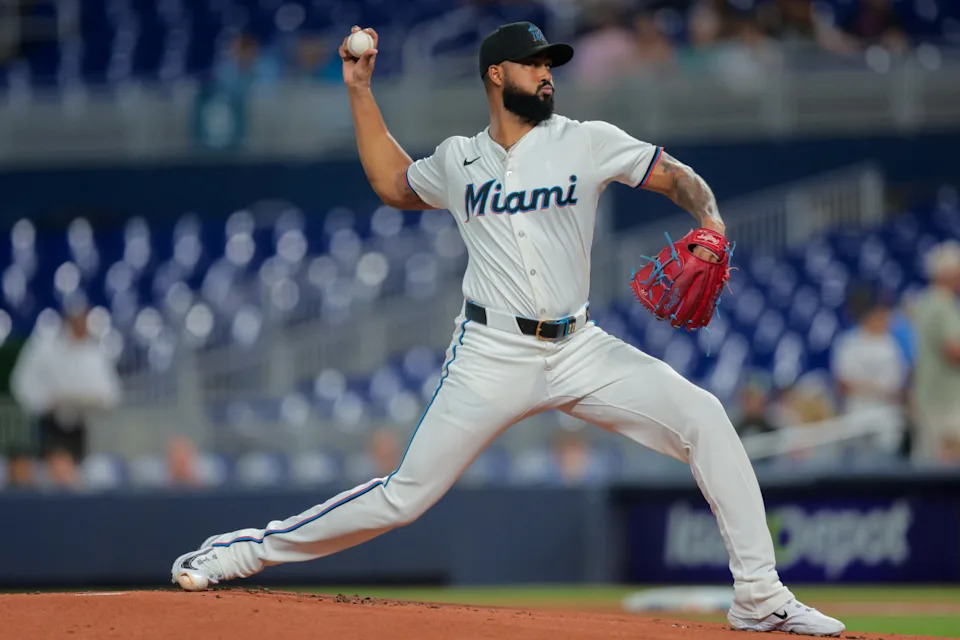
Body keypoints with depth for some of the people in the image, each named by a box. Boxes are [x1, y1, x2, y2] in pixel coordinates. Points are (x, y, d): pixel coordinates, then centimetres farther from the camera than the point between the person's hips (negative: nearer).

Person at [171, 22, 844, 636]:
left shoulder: (586, 142, 4)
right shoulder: (458, 160, 9)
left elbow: (678, 176, 2)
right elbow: (393, 183, 28)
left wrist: (710, 221, -19)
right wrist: (360, 92, 23)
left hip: (580, 351, 1)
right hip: (493, 358, -1)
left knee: (702, 417, -18)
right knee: (404, 497, -4)